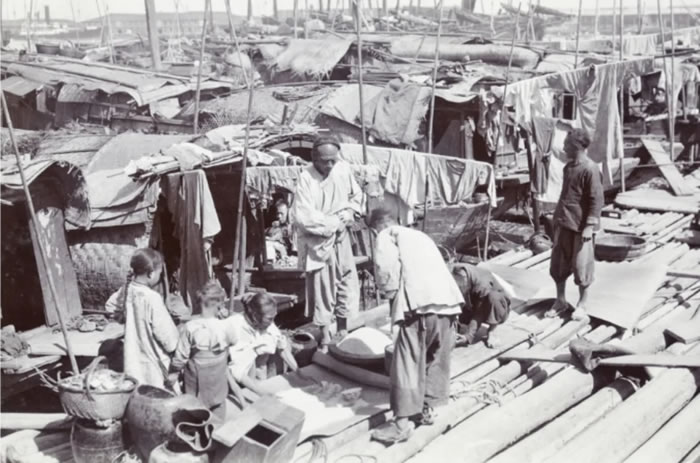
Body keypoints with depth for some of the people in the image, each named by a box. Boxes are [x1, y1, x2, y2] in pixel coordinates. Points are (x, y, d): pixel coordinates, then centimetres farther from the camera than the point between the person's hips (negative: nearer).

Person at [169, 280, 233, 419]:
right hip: (217, 380, 0)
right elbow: (233, 340, 4)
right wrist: (226, 318, -4)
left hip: (196, 379, 0)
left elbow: (181, 355, -11)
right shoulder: (225, 327, -20)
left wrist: (174, 372, 5)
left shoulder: (190, 327, -19)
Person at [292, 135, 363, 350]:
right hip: (318, 241, -5)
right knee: (322, 290, 0)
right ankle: (325, 339, 14)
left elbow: (356, 195, 13)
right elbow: (303, 217, -25)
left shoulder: (343, 169, -4)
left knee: (348, 284, 10)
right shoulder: (306, 178, -19)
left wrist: (349, 213, -5)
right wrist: (334, 221, -17)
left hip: (340, 237, 5)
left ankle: (343, 333, 26)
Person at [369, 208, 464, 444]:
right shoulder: (419, 235, 32)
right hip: (448, 298, 7)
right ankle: (428, 408, 27)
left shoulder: (386, 237, 13)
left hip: (419, 302, -6)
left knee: (408, 363, -2)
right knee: (437, 358, 18)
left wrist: (391, 295, 14)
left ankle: (402, 422, -2)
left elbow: (386, 271, -4)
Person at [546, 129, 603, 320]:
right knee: (558, 263, 12)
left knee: (581, 265, 4)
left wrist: (590, 226, -18)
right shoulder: (568, 166, 9)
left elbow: (596, 200, -15)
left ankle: (582, 304, 18)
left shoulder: (590, 169, -15)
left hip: (580, 225, -8)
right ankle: (561, 300, 25)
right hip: (563, 223, 8)